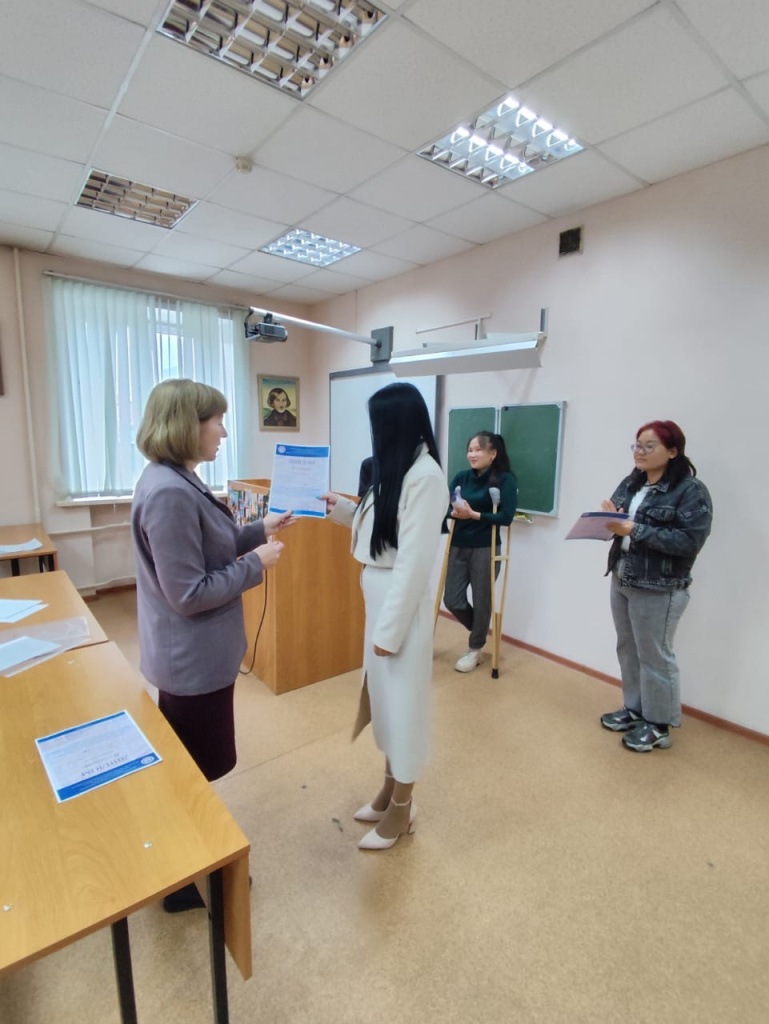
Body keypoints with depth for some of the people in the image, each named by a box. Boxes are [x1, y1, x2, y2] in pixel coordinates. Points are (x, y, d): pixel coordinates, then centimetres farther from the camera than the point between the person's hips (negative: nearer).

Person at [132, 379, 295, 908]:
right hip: (193, 659, -10)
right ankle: (184, 881, 37)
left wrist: (260, 529, 7)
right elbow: (189, 592, -27)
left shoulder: (178, 481, 4)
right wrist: (257, 562, -18)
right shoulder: (169, 494, -28)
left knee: (191, 767, 27)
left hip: (199, 653, 10)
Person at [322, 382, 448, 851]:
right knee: (383, 693, 21)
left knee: (402, 698, 8)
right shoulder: (397, 469, 8)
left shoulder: (426, 474, -20)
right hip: (379, 594, 9)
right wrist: (342, 509, 14)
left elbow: (414, 560, -22)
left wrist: (390, 629, -19)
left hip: (401, 601, -9)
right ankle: (391, 788, 43)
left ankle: (402, 808, 32)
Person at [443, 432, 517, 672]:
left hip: (485, 549, -4)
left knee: (481, 601, 7)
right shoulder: (461, 477, 3)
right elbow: (447, 508, 1)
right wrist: (456, 513, -21)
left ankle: (475, 649, 30)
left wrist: (474, 515, -23)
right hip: (458, 547, 4)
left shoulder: (505, 480, -9)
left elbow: (506, 517, -16)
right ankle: (480, 632, 37)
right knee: (452, 600, 7)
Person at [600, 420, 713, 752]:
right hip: (621, 580, 7)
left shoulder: (692, 490, -12)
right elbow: (618, 522, 14)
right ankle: (634, 709, 34)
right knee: (628, 650, 16)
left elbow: (691, 540, -21)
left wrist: (635, 530, -24)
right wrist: (611, 518, -10)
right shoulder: (630, 483, 9)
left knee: (654, 656, 5)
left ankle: (658, 724, 23)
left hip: (658, 589, -7)